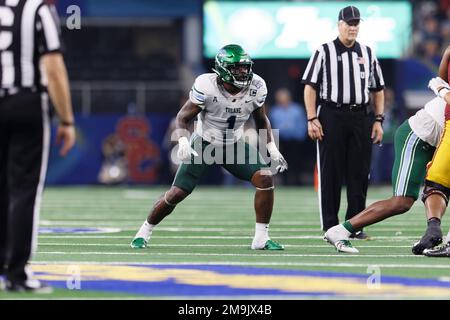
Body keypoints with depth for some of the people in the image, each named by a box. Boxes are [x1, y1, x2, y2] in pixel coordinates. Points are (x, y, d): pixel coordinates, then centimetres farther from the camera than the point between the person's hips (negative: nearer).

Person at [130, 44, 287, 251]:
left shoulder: (256, 87, -14)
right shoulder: (207, 86, -26)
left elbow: (260, 119, 6)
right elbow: (183, 117, -16)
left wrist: (272, 149, -2)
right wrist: (183, 141, -34)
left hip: (234, 145, 3)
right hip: (204, 144, -3)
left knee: (265, 179, -18)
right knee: (177, 193, -7)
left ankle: (261, 238, -7)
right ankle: (144, 232, 18)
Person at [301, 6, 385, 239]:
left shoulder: (367, 53, 13)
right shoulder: (324, 52, 2)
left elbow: (378, 90, 16)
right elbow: (310, 87, -1)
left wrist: (378, 120, 7)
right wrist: (312, 119, -10)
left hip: (360, 118, 4)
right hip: (331, 116, -4)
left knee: (359, 174, 3)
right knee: (330, 173, -1)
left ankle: (355, 226, 10)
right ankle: (330, 226, 3)